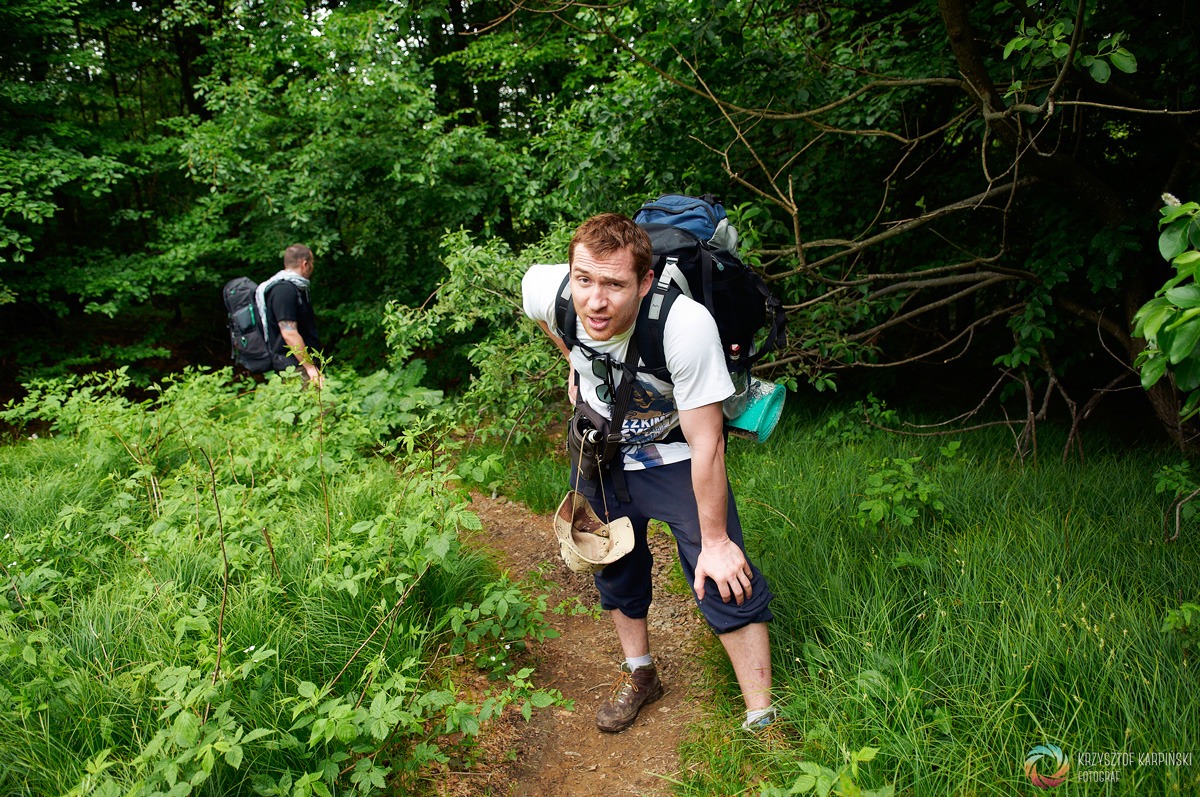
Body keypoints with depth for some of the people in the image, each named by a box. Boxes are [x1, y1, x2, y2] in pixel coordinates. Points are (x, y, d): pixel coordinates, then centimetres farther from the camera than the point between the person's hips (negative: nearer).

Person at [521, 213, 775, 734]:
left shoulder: (685, 325, -39)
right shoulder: (544, 290, -28)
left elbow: (706, 446, -29)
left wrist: (714, 541, -20)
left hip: (674, 453, -4)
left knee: (728, 585, -9)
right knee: (615, 569, 18)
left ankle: (761, 720, 8)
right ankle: (639, 675, 43)